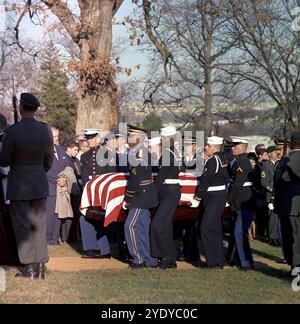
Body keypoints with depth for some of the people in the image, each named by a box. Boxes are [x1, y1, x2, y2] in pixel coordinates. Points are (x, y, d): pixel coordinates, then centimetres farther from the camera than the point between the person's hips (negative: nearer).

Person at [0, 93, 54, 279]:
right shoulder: (45, 130, -5)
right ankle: (40, 268, 14)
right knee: (39, 225, 12)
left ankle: (29, 268, 10)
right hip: (40, 183, 4)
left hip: (19, 184, -4)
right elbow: (49, 160, 6)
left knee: (22, 226, 7)